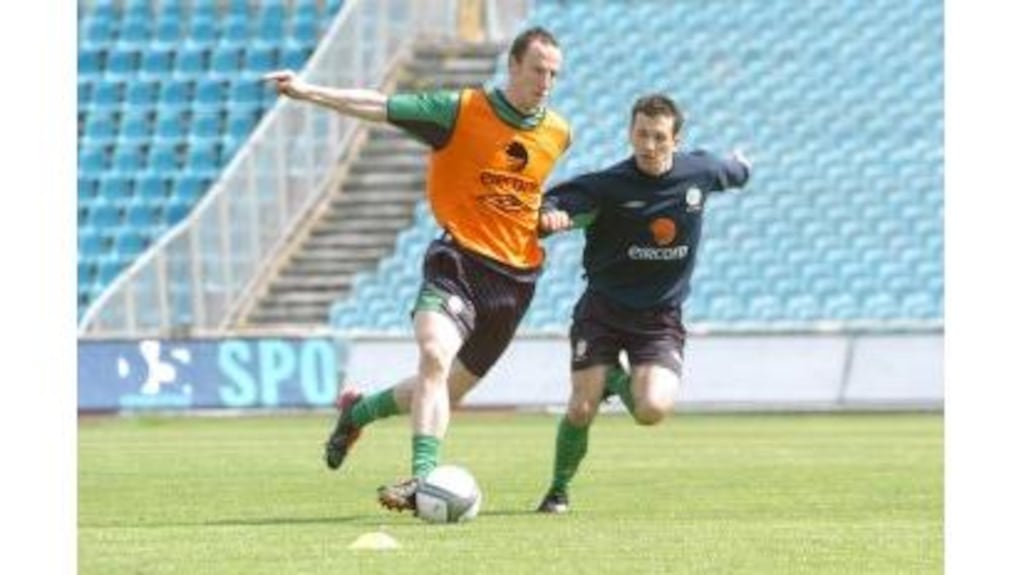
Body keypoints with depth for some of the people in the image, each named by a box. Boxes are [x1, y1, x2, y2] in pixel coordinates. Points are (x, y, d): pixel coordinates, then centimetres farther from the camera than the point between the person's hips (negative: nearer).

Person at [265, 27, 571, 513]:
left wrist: (548, 216, 12)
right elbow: (384, 108, -14)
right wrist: (310, 93, -22)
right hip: (458, 258, -4)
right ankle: (424, 477, -33)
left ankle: (359, 410, 37)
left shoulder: (558, 135, 6)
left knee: (448, 389, 10)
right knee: (435, 355, -29)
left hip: (515, 275, 4)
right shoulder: (462, 111, -9)